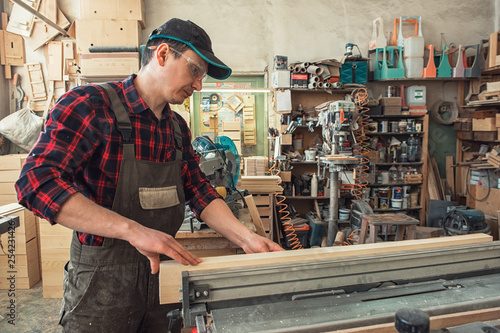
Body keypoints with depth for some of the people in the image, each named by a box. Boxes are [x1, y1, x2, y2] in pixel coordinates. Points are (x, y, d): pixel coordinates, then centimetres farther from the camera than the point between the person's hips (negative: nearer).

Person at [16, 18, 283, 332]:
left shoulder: (178, 127, 6)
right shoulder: (89, 104, -16)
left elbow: (199, 191, 3)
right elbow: (38, 182, -26)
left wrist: (247, 238, -10)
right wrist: (133, 230, -34)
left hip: (159, 275, 7)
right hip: (102, 281, -6)